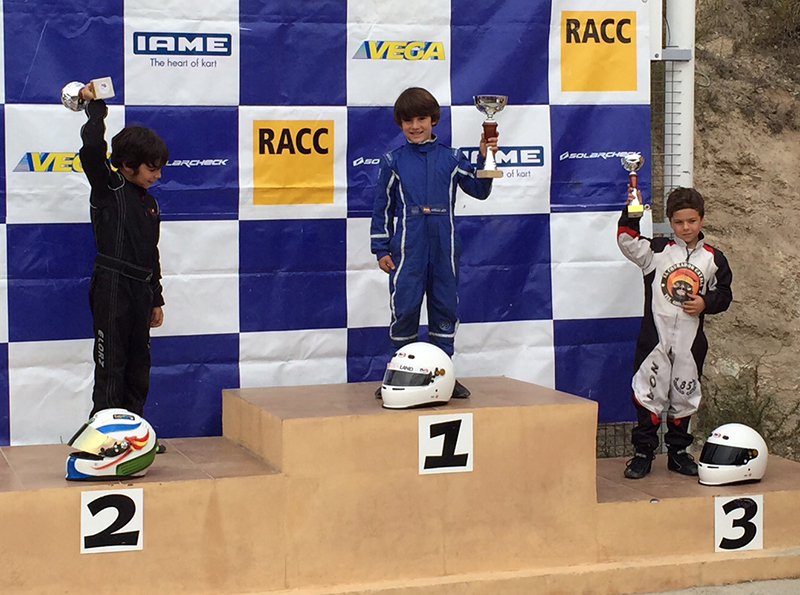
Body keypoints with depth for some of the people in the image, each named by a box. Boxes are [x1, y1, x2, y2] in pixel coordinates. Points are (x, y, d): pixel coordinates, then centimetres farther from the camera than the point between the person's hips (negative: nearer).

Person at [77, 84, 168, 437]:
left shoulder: (149, 202, 17)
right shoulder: (108, 187, -3)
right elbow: (92, 147, -23)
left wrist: (156, 299, 21)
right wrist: (95, 107, -10)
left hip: (141, 289, 7)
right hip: (112, 287, -7)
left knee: (139, 366, 11)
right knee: (111, 367, -6)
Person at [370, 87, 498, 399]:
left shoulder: (451, 158, 8)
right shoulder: (392, 162, 5)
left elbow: (479, 190, 11)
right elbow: (381, 207, 6)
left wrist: (484, 159, -4)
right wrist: (380, 249, 2)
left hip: (443, 248, 2)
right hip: (406, 250, -2)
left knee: (445, 308, 7)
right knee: (404, 309, -3)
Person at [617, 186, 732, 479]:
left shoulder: (713, 258, 5)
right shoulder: (657, 250, -1)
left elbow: (724, 294, 10)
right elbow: (627, 240, -13)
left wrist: (705, 303, -9)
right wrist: (632, 212, -26)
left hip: (690, 341, 2)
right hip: (655, 337, -2)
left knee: (684, 397, 11)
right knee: (649, 394, 0)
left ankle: (678, 452, 24)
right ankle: (643, 452, 10)